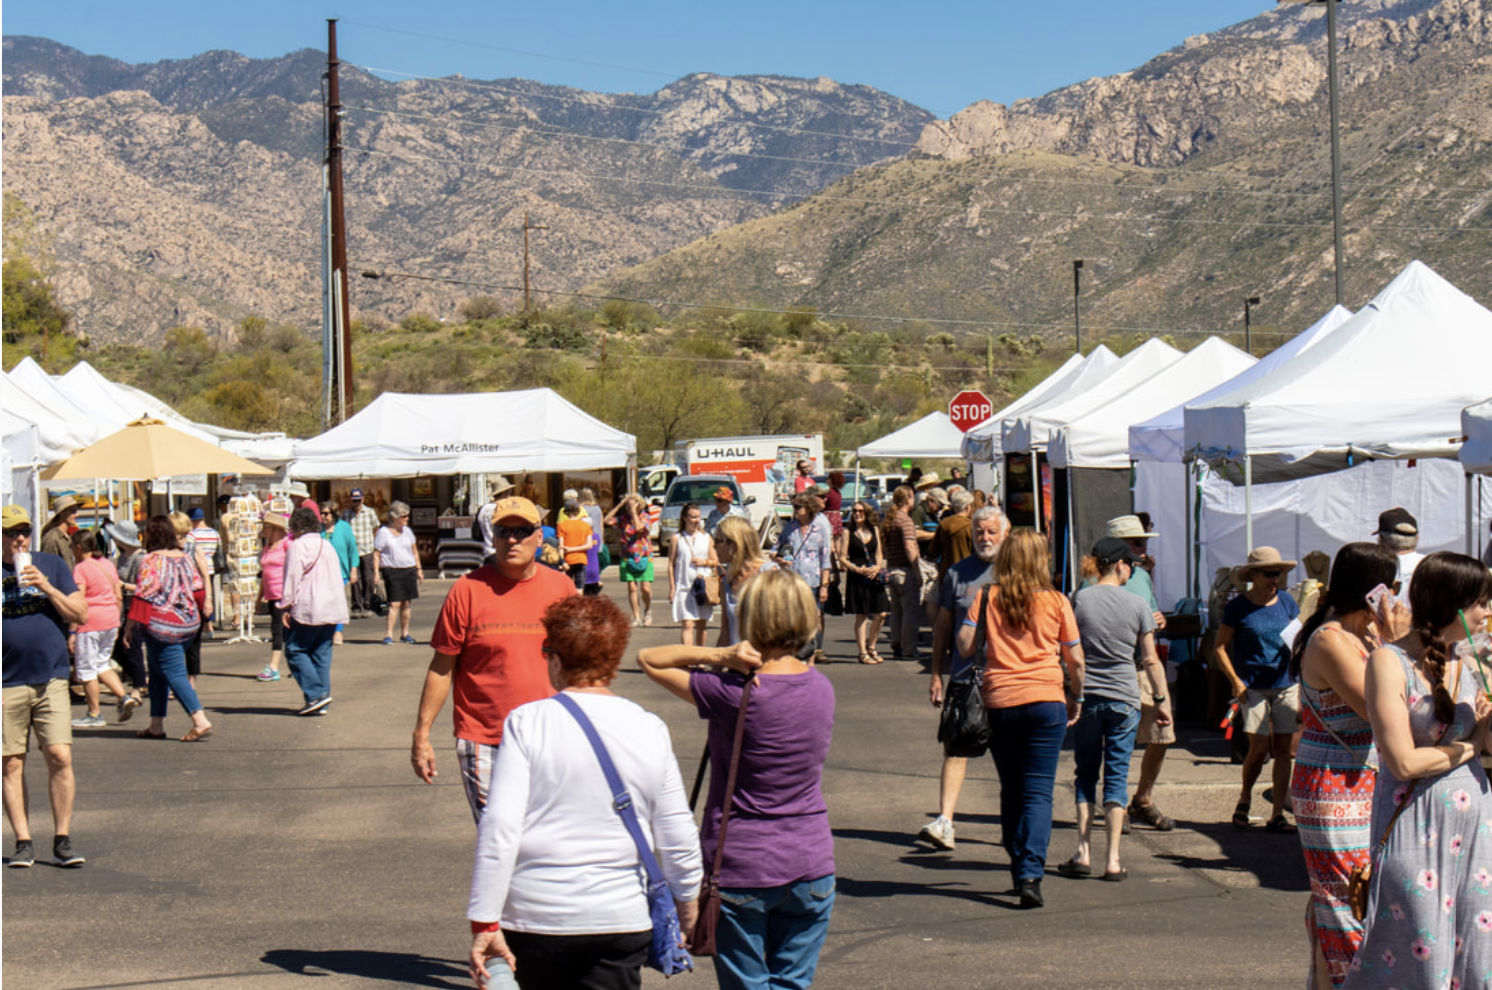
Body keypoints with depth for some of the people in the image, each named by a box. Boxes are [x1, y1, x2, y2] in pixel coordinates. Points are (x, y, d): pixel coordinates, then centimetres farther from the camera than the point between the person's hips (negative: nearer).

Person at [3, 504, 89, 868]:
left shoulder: (52, 566, 9)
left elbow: (81, 613, 4)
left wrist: (46, 587, -8)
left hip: (51, 679, 0)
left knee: (60, 757, -7)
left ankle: (62, 840, 2)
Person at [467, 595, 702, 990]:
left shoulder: (526, 723, -7)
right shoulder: (650, 729, 1)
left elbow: (500, 828, -13)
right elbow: (678, 836, 5)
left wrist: (485, 922, -9)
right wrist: (687, 897, 22)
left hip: (535, 916, -1)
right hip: (622, 918, 1)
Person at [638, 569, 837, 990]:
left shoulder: (731, 692, -17)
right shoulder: (822, 687, 0)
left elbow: (649, 659, -9)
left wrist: (719, 655, -19)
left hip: (742, 871, -5)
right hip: (811, 865, 5)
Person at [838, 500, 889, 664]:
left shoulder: (874, 531, 13)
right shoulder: (847, 532, 1)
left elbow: (879, 554, 16)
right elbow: (842, 558, -2)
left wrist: (878, 567, -5)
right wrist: (857, 569, -17)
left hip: (874, 576, 4)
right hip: (856, 577, -4)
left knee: (881, 614, 0)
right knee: (861, 616, -1)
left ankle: (871, 647, 18)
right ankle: (863, 653, 6)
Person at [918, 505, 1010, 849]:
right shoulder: (958, 573, 6)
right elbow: (943, 625, 10)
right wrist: (937, 673, 7)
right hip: (965, 675, 0)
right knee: (956, 746, -6)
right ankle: (944, 821, -9)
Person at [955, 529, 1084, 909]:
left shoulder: (989, 597, 1)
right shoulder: (1057, 602, 1)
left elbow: (965, 645, -3)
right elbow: (1075, 659, 4)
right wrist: (1076, 698, 18)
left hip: (999, 702, 1)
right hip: (1046, 700, -1)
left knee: (1011, 790, 14)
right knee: (1038, 791, -2)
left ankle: (1020, 872, 19)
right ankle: (1031, 874, -15)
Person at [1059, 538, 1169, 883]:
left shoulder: (1079, 599, -4)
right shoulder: (1137, 606, -1)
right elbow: (1150, 661, 2)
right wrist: (1161, 699, 12)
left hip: (1086, 698, 0)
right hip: (1124, 699, 0)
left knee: (1085, 774, 10)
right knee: (1117, 776, 4)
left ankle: (1084, 853, 6)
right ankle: (1113, 860, 2)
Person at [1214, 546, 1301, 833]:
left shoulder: (1287, 603, 8)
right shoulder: (1238, 608, -3)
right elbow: (1220, 647, 0)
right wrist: (1236, 681, -9)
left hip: (1286, 685, 3)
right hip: (1254, 688, -3)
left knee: (1283, 749, 1)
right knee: (1259, 748, -9)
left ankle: (1277, 814, 7)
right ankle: (1245, 797, 18)